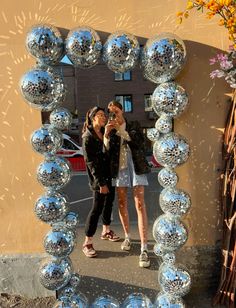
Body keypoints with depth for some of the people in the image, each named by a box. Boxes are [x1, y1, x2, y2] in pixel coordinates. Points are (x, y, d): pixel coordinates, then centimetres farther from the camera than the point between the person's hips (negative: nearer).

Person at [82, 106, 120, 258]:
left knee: (109, 203, 18)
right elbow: (90, 162, -17)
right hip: (99, 178, -8)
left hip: (110, 175, 8)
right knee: (97, 208, -4)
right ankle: (87, 243, 10)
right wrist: (101, 183, -18)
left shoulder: (105, 132, 8)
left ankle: (106, 231, 38)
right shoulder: (88, 137, -13)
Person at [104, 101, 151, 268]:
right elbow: (106, 151, -2)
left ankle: (144, 249, -10)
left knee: (140, 205, -9)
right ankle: (127, 237, 30)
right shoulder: (110, 129, 8)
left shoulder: (134, 125, 5)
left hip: (135, 166, -2)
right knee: (122, 203, 10)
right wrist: (106, 134, -18)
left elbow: (140, 141, -12)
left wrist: (121, 130, -18)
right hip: (119, 168, 3)